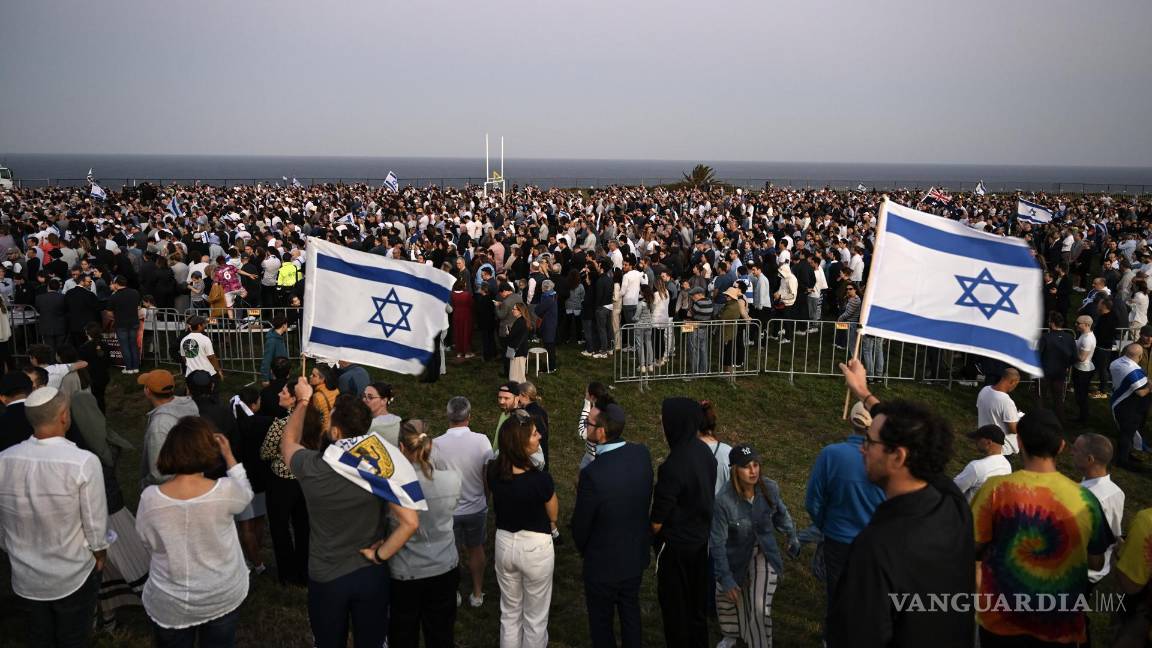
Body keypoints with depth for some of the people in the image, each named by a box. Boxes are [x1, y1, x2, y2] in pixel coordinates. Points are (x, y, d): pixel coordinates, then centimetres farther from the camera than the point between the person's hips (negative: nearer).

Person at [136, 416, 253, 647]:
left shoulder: (150, 498, -22)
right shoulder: (225, 491, -24)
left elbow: (149, 542, -4)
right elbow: (246, 494, 0)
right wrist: (229, 456, 5)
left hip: (169, 603, 1)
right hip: (223, 597, 0)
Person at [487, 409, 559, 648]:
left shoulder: (493, 471, -12)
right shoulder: (540, 479, -28)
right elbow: (553, 515, -10)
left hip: (504, 543, 5)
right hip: (535, 547, -5)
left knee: (509, 613, 24)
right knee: (535, 618, 16)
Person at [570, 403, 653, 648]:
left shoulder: (592, 474, -33)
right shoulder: (642, 453, -15)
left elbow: (581, 524, -19)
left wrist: (583, 550, 3)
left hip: (603, 563, -6)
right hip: (636, 556, 6)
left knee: (601, 620, 18)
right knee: (630, 610, 27)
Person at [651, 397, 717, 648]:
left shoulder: (673, 466, -30)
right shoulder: (704, 451, -7)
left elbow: (657, 522, -21)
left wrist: (654, 531, -2)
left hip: (676, 543, -7)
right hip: (701, 536, 8)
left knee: (674, 601, 11)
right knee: (697, 596, 23)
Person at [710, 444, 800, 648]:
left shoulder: (769, 488, -20)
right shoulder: (724, 500, -30)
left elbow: (781, 513, 5)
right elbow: (717, 542, -23)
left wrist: (792, 537, 12)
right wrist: (725, 578, -23)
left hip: (763, 553, 1)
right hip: (735, 556, -1)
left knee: (760, 607, -10)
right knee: (728, 598, 20)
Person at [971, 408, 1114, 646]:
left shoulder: (996, 490, -18)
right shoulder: (1085, 499, -11)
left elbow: (974, 548, -10)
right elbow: (1096, 563, 2)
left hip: (1002, 620, -1)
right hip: (1060, 625, 2)